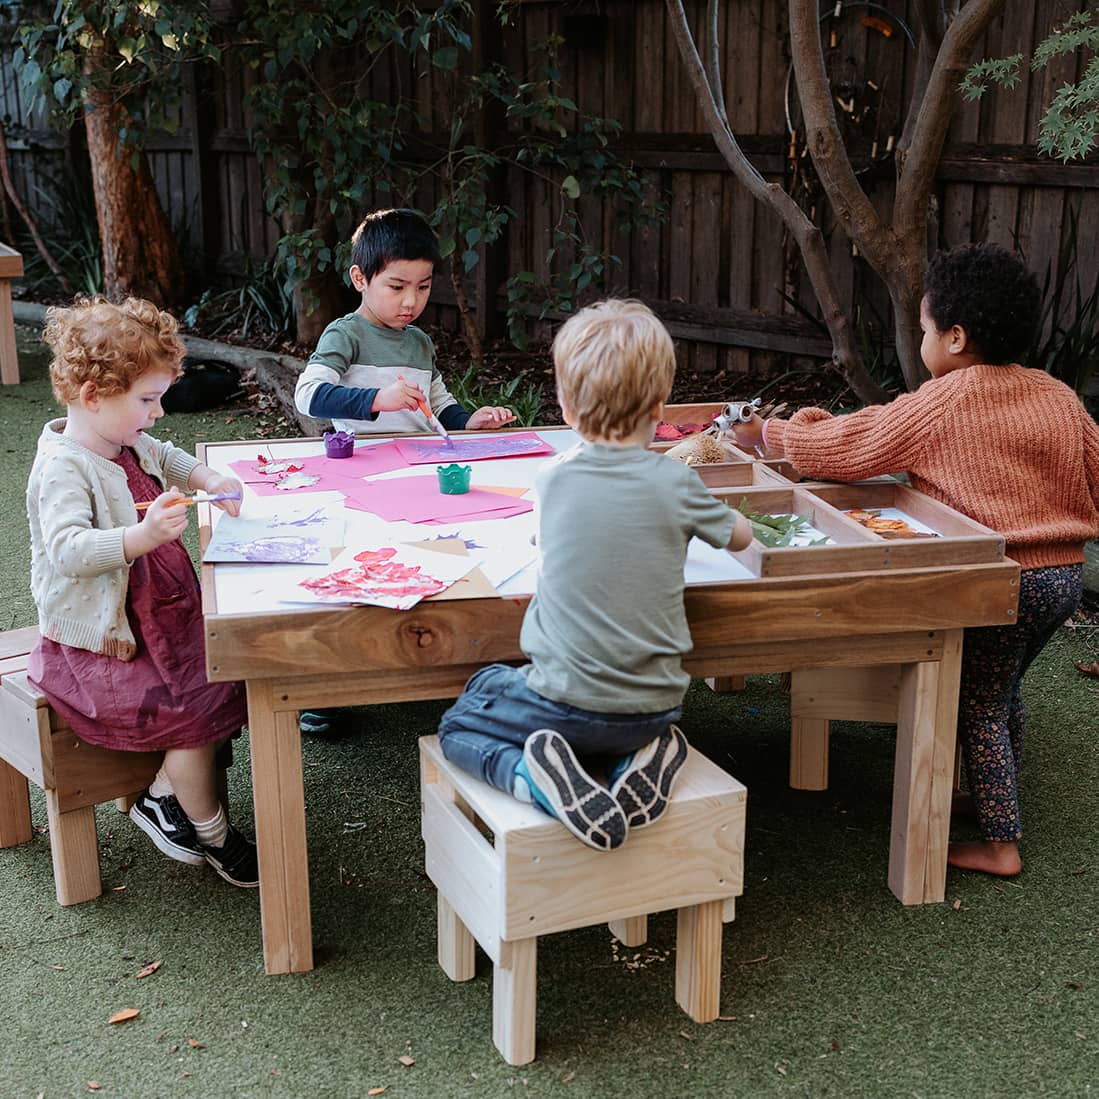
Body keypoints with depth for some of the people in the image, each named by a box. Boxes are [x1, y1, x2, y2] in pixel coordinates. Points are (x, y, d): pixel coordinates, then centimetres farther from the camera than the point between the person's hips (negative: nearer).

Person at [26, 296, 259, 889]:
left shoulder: (129, 445, 7)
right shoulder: (63, 468, -21)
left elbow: (167, 459, 30)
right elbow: (68, 551, -35)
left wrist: (208, 479, 8)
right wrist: (141, 537, -50)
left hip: (156, 616, 10)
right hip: (95, 645, -9)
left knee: (227, 675, -2)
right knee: (195, 710, -17)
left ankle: (162, 798, 11)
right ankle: (212, 834, 6)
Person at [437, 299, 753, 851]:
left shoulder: (553, 478, -6)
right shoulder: (675, 482, -8)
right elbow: (739, 535, 12)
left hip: (566, 701, -3)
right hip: (656, 706, 3)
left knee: (458, 725, 20)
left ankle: (537, 778, -10)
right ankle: (639, 760, 3)